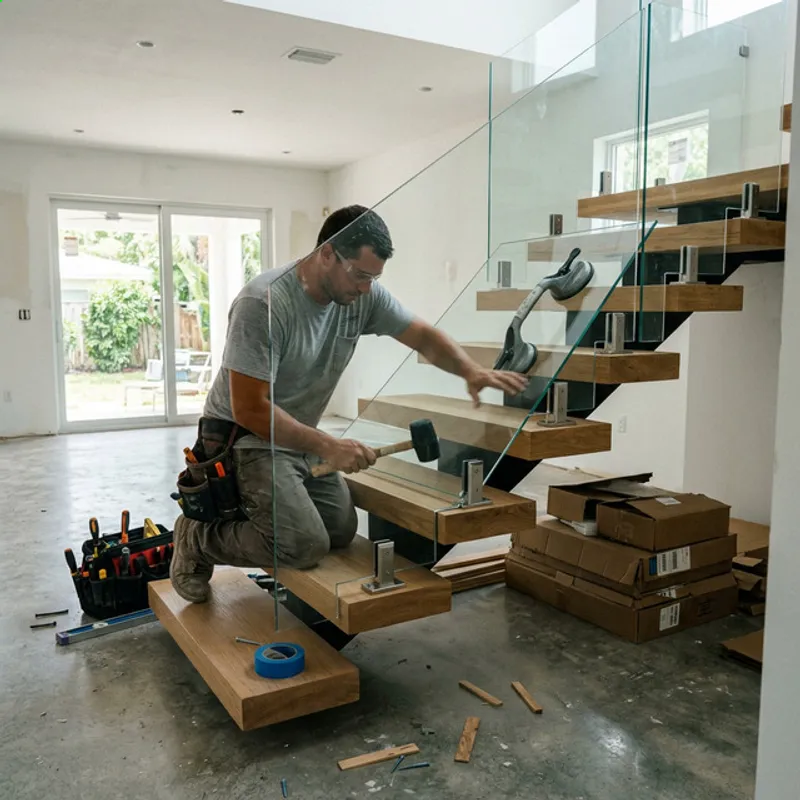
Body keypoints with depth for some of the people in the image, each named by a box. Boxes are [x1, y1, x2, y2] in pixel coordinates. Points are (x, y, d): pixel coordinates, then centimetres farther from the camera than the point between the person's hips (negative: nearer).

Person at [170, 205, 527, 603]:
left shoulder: (364, 295, -7)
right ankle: (200, 536, 4)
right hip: (246, 437, -7)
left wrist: (471, 370, -22)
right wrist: (328, 446, -28)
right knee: (306, 545, -20)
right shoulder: (263, 303, -27)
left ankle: (246, 511, 22)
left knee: (342, 532, 1)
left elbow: (423, 336, -2)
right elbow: (250, 409, -26)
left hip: (302, 437, 8)